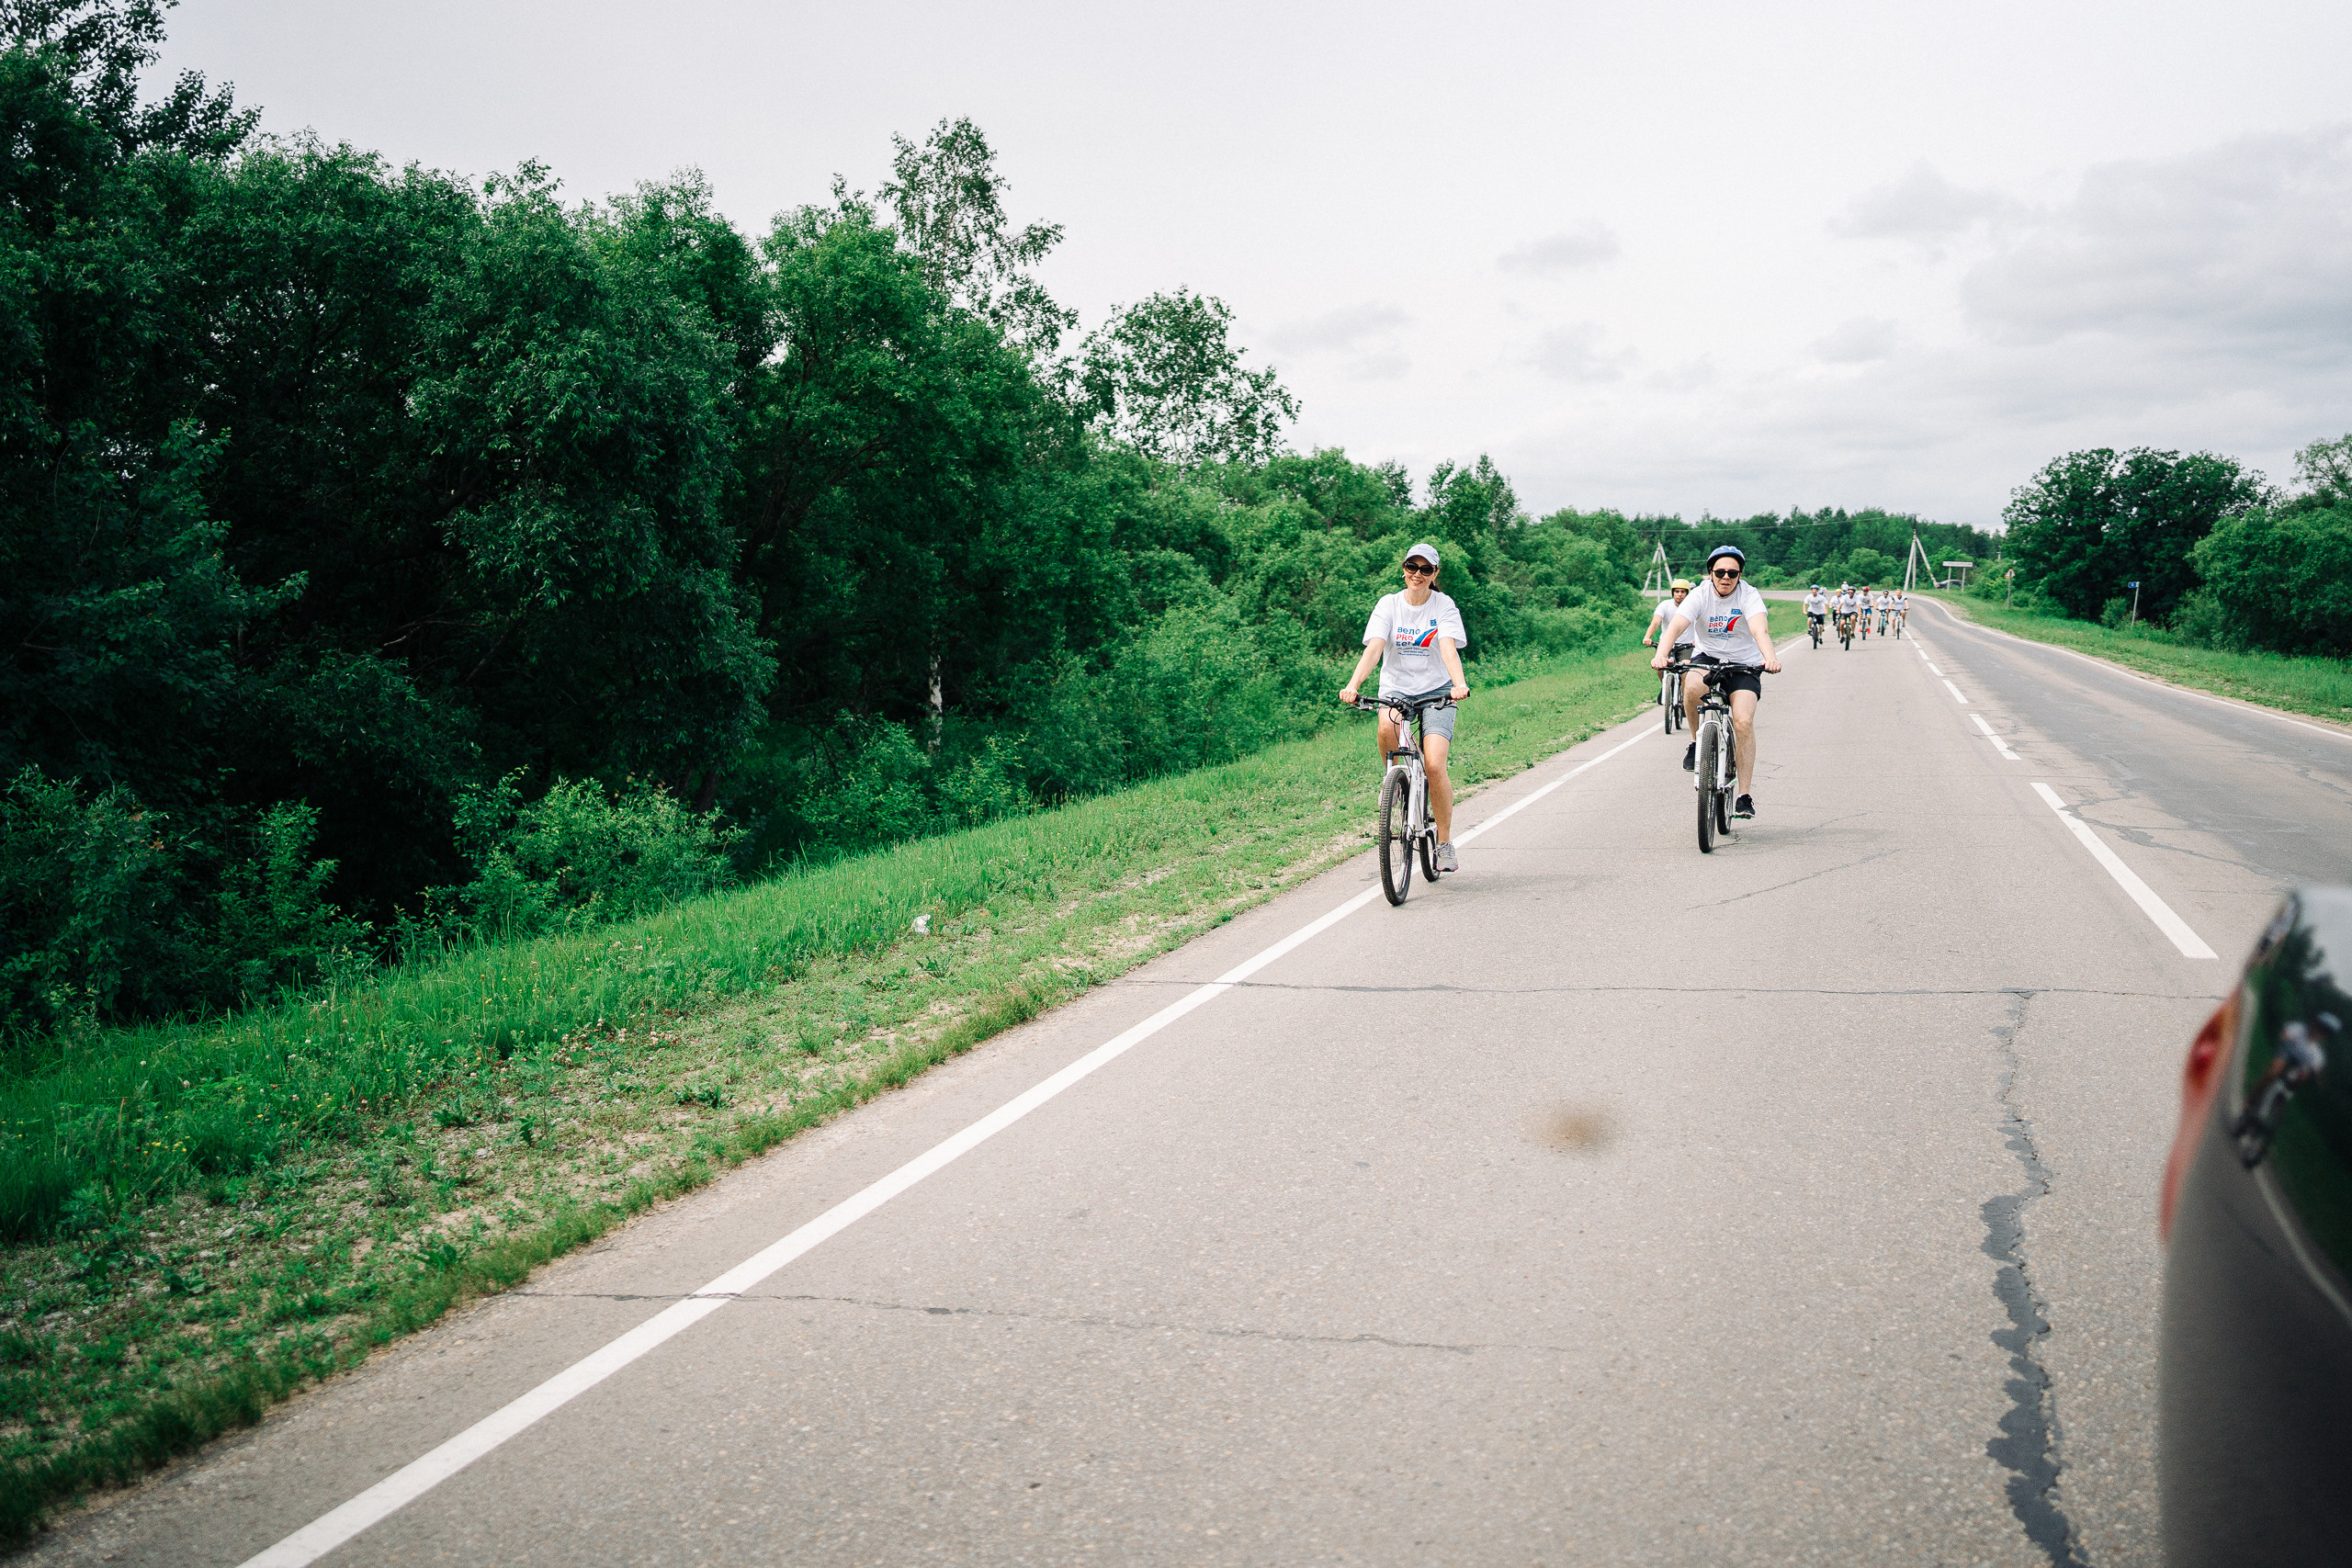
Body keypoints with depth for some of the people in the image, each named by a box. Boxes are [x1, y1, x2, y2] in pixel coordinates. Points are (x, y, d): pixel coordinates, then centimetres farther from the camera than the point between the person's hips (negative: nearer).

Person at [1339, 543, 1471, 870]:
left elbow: (1449, 648, -20)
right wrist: (1352, 685, -33)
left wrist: (1459, 684, -39)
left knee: (1434, 765, -18)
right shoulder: (1389, 604, -2)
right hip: (1396, 687, 1)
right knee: (1388, 725, -36)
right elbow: (1373, 648, -15)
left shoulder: (1444, 606, -4)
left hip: (1436, 689, -1)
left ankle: (1445, 843, -2)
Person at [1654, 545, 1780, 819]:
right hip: (1707, 657, 1)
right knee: (1691, 686, -35)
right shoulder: (1700, 595, -12)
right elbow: (1676, 626, -27)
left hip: (1744, 663, -1)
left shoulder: (1749, 596, -14)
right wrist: (1661, 654, -47)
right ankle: (1698, 741, -7)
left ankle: (1745, 795, -11)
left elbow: (1760, 630, -32)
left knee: (1744, 722, -20)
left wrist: (1770, 658, -52)